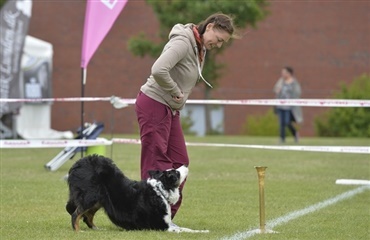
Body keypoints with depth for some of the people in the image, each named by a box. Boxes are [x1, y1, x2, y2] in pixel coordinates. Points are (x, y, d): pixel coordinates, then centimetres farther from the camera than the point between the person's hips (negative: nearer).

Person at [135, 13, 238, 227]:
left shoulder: (200, 49, 10)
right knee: (156, 162, -7)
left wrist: (179, 97, 0)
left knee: (179, 161, 7)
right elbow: (159, 70, -32)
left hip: (171, 109, 9)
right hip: (154, 104, -9)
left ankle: (167, 216, 13)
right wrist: (177, 93, -18)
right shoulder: (183, 43, -19)